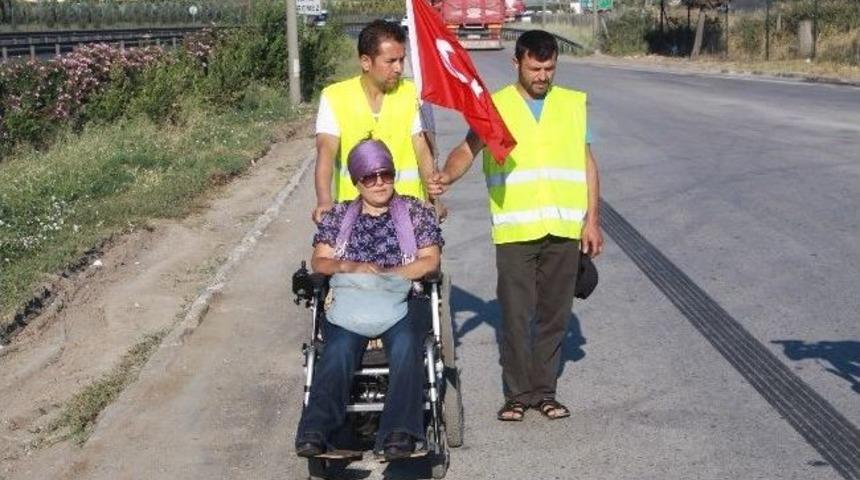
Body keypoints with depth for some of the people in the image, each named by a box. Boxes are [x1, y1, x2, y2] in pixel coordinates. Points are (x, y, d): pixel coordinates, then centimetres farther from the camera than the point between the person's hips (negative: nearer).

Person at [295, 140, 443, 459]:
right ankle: (316, 431, -46)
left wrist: (387, 273, -9)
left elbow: (430, 260, 6)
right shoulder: (338, 216, 22)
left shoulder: (416, 212, 18)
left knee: (405, 346, -35)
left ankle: (400, 433, -48)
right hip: (349, 305, 1)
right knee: (338, 350, -32)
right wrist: (351, 267, -9)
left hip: (401, 303, -1)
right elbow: (318, 261, 12)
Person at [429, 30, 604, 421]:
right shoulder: (495, 106, 3)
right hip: (514, 230, -2)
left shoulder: (574, 104, 10)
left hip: (564, 229, 2)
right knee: (515, 315, 0)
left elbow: (588, 163, 11)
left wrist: (592, 220, 5)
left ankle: (545, 391, 19)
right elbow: (468, 148, -10)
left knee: (554, 314, 8)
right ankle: (518, 394, 12)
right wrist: (447, 176, -31)